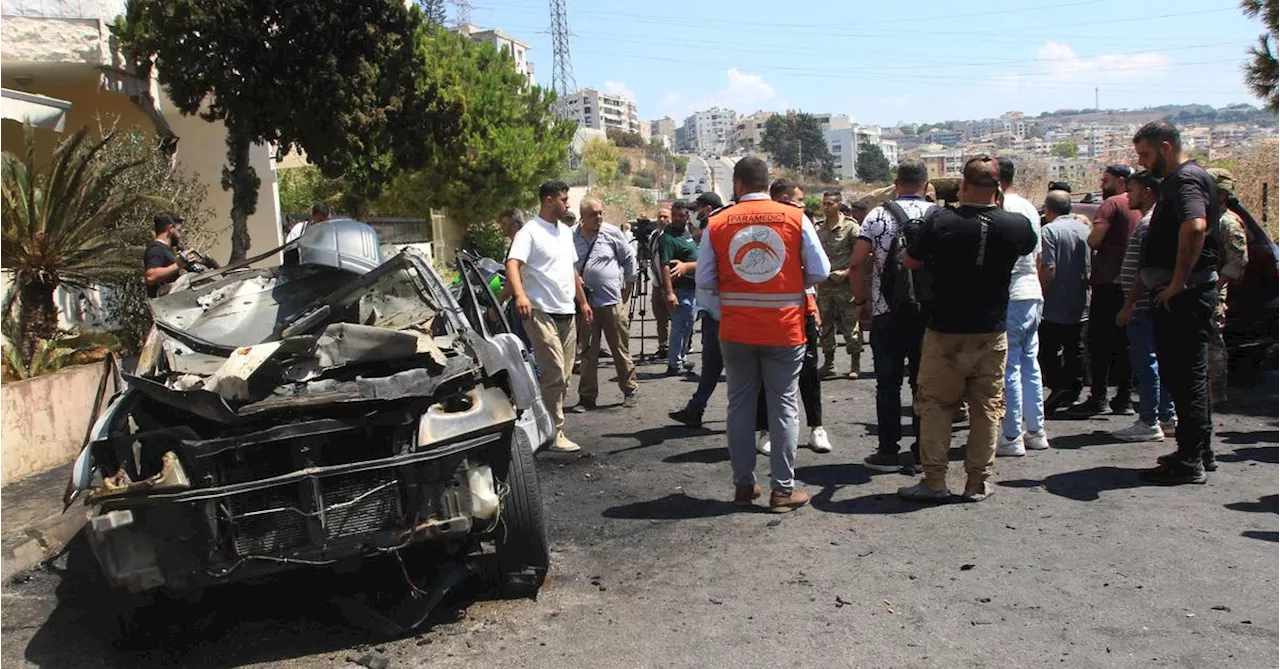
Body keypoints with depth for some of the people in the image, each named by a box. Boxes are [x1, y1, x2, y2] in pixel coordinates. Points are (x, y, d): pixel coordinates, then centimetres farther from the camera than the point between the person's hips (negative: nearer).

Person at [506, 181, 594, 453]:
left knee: (562, 376, 11)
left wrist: (583, 301, 24)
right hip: (542, 313, -8)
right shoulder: (530, 232, -11)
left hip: (567, 313, 8)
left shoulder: (566, 232, 16)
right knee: (554, 374, -11)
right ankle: (555, 434, -4)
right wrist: (520, 295, -41)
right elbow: (512, 264, -24)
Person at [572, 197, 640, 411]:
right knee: (588, 352, 5)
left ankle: (630, 391, 20)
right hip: (585, 303, 1)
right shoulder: (572, 238, 0)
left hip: (613, 301, -1)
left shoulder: (612, 233, 0)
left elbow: (629, 259, 10)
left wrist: (628, 286, 9)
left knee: (621, 350, 6)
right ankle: (587, 397, 12)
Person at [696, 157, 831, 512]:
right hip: (785, 330, -1)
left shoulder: (716, 223, -2)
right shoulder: (795, 218, -3)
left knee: (740, 405, 12)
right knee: (783, 406, 7)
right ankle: (783, 489, 10)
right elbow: (820, 271, -3)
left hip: (736, 332, 1)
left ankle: (743, 485, 17)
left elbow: (705, 280, -1)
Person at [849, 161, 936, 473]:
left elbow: (856, 265, -8)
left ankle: (888, 452, 8)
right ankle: (922, 453, 14)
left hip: (886, 312, -1)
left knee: (888, 384, 5)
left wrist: (861, 301, 4)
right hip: (928, 311, 1)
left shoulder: (877, 216, -3)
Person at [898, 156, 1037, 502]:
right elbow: (1030, 246, 18)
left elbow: (910, 262, -2)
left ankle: (934, 481, 10)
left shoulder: (941, 222, -15)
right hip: (992, 333, 2)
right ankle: (977, 482, 16)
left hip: (946, 331, -2)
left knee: (936, 404, 9)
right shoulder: (1017, 225, -7)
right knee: (987, 407, 11)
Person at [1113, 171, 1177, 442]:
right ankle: (1167, 417, 21)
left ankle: (1149, 423, -2)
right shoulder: (1152, 220, 18)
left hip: (1143, 307, -10)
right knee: (1156, 361, 14)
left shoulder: (1149, 223, -15)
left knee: (1145, 362, -6)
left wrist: (1128, 305, -21)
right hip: (1148, 306, 10)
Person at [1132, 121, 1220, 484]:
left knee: (1185, 375, -7)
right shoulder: (1175, 180, 19)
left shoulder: (1187, 179, -14)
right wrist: (1147, 279, 22)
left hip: (1186, 294, -10)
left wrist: (1178, 281, -27)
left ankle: (1190, 461, -2)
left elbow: (1195, 226, -34)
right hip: (1176, 295, 10)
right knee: (1184, 374, 16)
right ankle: (1197, 450, 26)